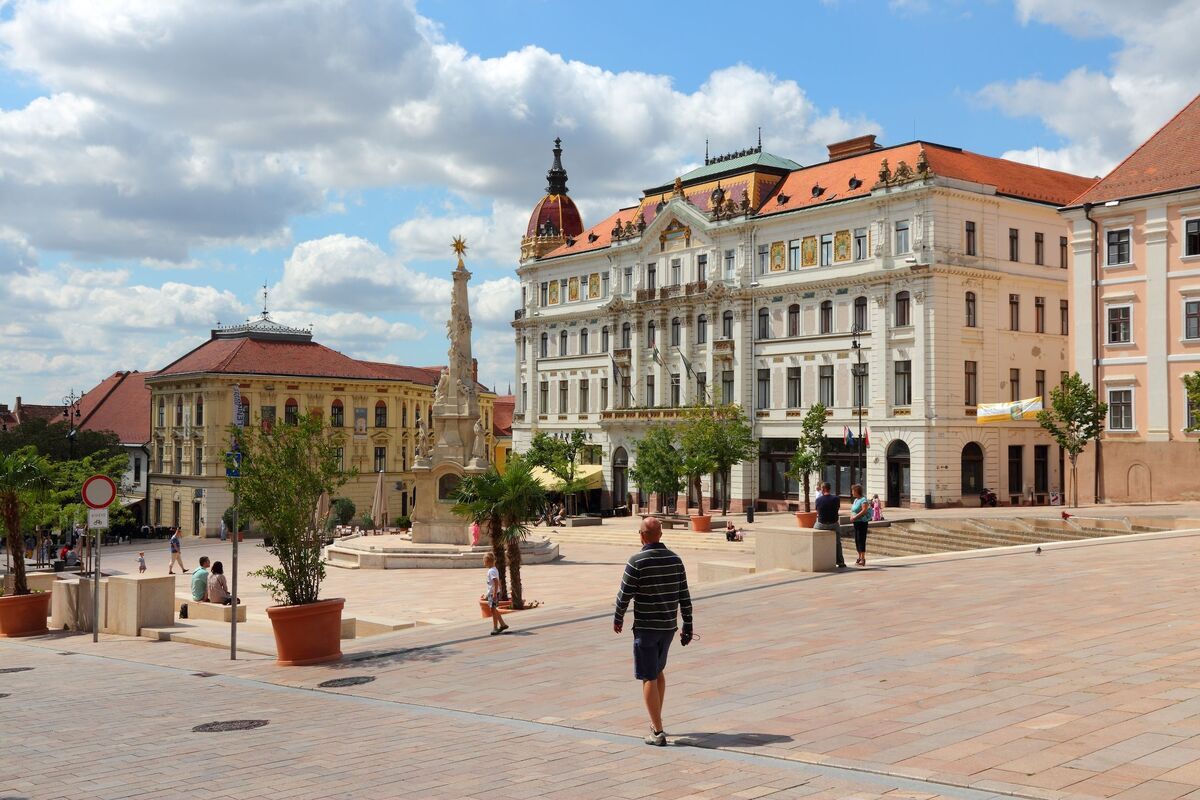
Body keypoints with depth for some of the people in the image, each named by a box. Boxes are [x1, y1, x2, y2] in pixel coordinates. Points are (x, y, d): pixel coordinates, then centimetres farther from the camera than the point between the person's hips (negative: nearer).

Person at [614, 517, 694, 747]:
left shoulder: (637, 561, -14)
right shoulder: (675, 560, 1)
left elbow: (624, 594, -10)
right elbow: (684, 596, 4)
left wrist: (618, 618, 6)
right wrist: (688, 625, 11)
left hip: (645, 627, -6)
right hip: (669, 626, 6)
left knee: (649, 678, -1)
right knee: (658, 671, 23)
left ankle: (658, 732, -4)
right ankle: (656, 721, 32)